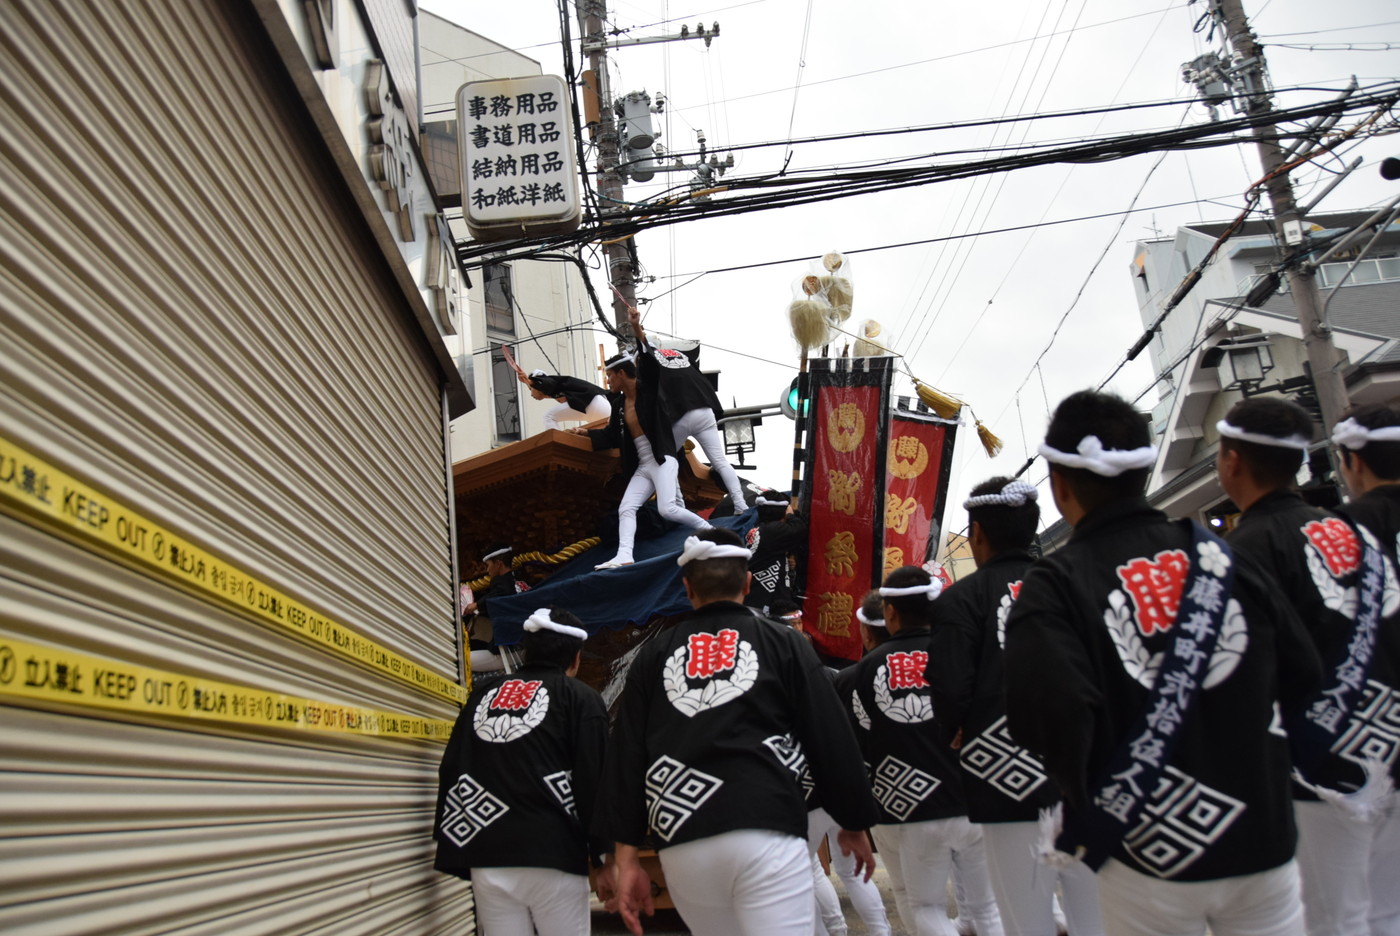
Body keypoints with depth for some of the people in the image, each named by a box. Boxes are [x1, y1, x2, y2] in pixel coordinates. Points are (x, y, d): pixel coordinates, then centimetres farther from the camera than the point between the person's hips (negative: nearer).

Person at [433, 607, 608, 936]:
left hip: (485, 858, 4)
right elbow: (594, 780, -2)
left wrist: (452, 846, 20)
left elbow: (450, 771, 17)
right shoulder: (582, 698, 4)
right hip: (551, 855, -4)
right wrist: (602, 855, 4)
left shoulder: (483, 694, 17)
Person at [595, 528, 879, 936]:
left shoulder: (653, 654, 15)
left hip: (683, 845, 3)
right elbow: (831, 740, 8)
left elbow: (625, 755, 10)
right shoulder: (784, 643, 9)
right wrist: (854, 824, 20)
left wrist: (626, 857, 10)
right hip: (767, 833, -3)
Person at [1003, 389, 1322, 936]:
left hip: (1151, 857, -3)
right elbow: (1301, 675, 6)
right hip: (1265, 840, 3)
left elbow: (1050, 712, -26)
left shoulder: (1055, 584, -13)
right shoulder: (1218, 553, -1)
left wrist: (1086, 804, -7)